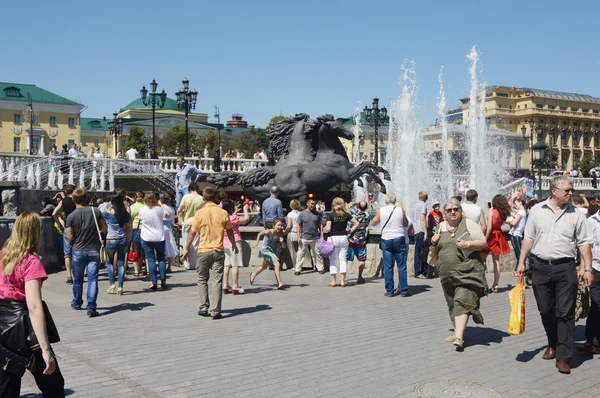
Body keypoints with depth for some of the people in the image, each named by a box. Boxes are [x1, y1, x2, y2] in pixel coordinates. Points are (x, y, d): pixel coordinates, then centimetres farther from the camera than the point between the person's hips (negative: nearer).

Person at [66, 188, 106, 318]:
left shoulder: (71, 216, -9)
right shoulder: (95, 211, -5)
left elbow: (70, 237, -7)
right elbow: (104, 227, 4)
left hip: (78, 251, 0)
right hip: (94, 250, 0)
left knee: (78, 279, 18)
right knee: (93, 279, -2)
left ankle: (77, 303, 36)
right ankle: (91, 308, -9)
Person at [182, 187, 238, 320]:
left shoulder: (199, 213, -6)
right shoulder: (223, 213, -3)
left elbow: (192, 233, -2)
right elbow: (229, 231, 9)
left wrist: (187, 248, 11)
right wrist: (234, 244, 26)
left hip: (203, 251, 0)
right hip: (218, 251, 0)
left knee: (202, 280, 16)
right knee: (217, 281, 1)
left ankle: (204, 308, 16)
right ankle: (215, 311, -2)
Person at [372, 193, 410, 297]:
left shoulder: (380, 211, -1)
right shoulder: (401, 210, -2)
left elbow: (373, 223, 13)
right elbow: (406, 224, 11)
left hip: (386, 240, 1)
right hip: (399, 239, -1)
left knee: (388, 267, 6)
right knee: (402, 266, 5)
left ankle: (389, 291, 8)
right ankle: (403, 291, 6)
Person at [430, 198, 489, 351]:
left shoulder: (468, 224, 0)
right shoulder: (441, 227, 14)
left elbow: (483, 243, -3)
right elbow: (436, 250, 23)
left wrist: (467, 244, -18)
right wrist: (433, 242, 1)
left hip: (467, 272, -5)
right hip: (447, 274, 6)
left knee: (463, 302, -15)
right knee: (452, 304, 13)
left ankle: (459, 337, -21)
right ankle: (457, 330, 27)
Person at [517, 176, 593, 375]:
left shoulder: (576, 215, 2)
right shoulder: (537, 210, 3)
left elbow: (584, 243, 2)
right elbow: (529, 238, 7)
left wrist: (587, 268, -5)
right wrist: (521, 262, 5)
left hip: (565, 268, -1)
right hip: (541, 267, 2)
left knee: (565, 313, -2)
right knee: (546, 311, 13)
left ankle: (563, 357, 3)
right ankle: (553, 344, 34)